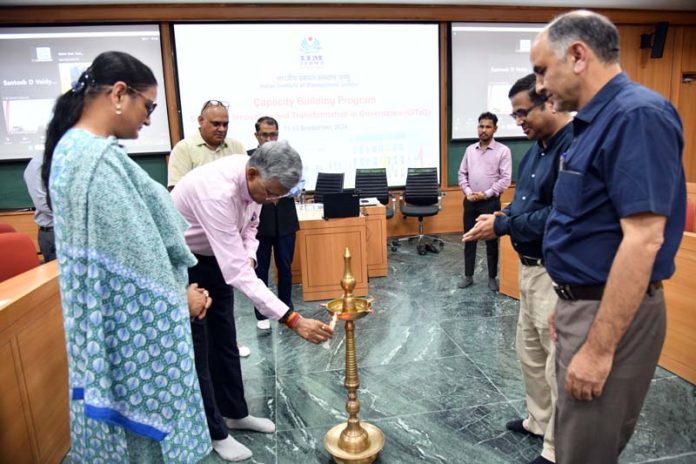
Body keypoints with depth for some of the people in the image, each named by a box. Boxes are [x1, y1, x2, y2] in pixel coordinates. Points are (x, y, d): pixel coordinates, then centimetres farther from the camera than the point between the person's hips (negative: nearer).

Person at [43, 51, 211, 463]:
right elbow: (135, 251, -23)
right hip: (130, 319, -9)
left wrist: (178, 287, 7)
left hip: (107, 314, 9)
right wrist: (180, 295, -7)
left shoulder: (74, 148, 7)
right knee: (142, 407, 9)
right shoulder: (99, 158, -25)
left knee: (116, 408, 23)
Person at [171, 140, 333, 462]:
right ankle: (215, 432, 20)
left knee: (225, 339, 15)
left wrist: (249, 256, -15)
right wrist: (293, 320, -44)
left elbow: (249, 225, 7)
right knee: (196, 348, 2)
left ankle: (235, 414, 32)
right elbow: (237, 272, -42)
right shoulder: (217, 192, -39)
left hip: (213, 258, 8)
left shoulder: (256, 180, -13)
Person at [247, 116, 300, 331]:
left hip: (285, 221, 2)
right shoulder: (247, 157, -2)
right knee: (260, 270, 8)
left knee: (285, 268, 12)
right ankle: (262, 314, 21)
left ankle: (286, 309, 28)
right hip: (259, 222, -2)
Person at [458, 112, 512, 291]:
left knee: (491, 241, 5)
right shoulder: (470, 149, 8)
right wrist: (468, 192, -5)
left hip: (490, 202, -4)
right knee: (469, 239, 9)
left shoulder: (503, 150, -5)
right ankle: (468, 276, 20)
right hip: (470, 201, 4)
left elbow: (505, 178, -10)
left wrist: (486, 194, -15)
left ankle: (492, 277, 18)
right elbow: (462, 174, 10)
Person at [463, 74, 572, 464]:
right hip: (530, 267, 10)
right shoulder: (537, 148, 11)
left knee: (559, 362, 5)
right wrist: (501, 218, -3)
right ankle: (539, 420, 42)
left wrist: (502, 225, -19)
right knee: (530, 352, 22)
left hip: (557, 273, -10)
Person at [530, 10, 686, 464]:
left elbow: (643, 238, -26)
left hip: (611, 315, -10)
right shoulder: (599, 119, 11)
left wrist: (599, 348, -25)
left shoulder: (637, 115, -19)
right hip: (587, 304, 10)